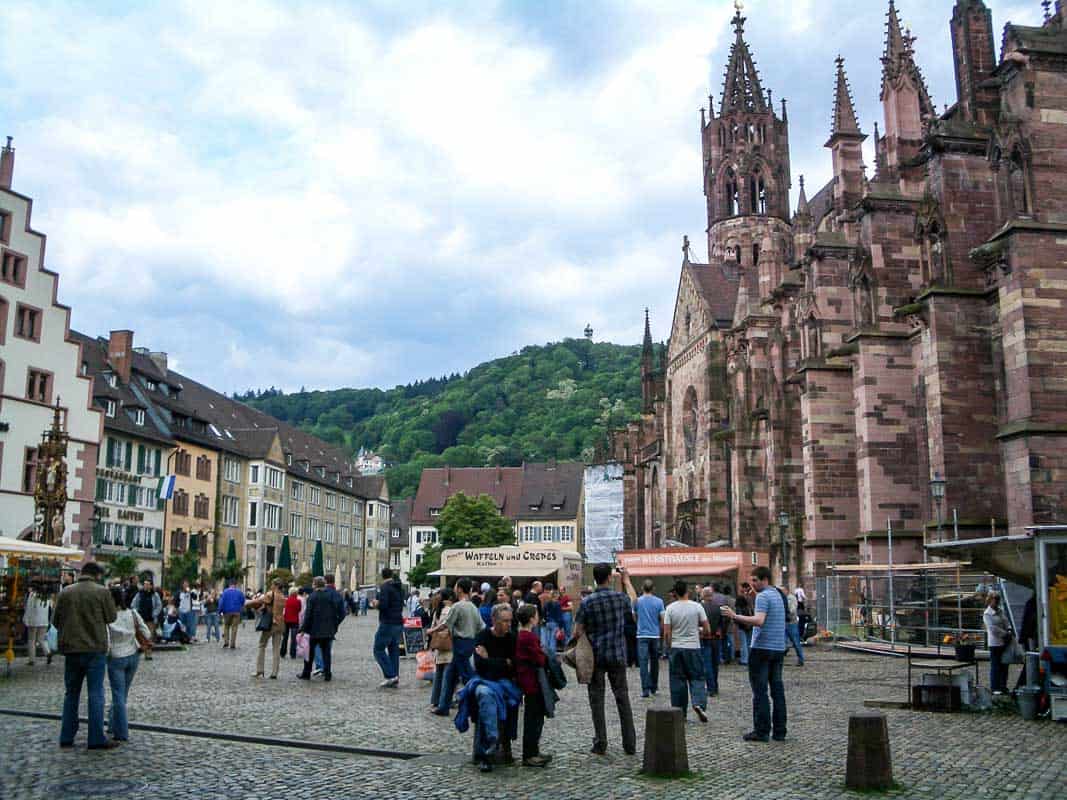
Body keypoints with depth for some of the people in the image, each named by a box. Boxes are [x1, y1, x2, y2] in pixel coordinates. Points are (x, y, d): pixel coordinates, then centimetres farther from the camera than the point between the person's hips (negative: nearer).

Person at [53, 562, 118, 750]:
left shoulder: (65, 593, 2)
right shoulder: (102, 592, -9)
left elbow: (55, 620, 6)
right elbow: (111, 617, -4)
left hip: (71, 649, 4)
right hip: (95, 649, -4)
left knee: (71, 693, 16)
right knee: (96, 694, 0)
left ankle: (66, 737, 17)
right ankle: (96, 739, -1)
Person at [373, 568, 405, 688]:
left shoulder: (385, 587, -11)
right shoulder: (399, 587, 14)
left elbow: (383, 605, -21)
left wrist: (376, 604, -2)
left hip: (388, 624, -8)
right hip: (399, 623, 8)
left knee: (379, 649, -1)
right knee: (394, 650, 10)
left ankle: (390, 676, -12)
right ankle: (395, 680, 8)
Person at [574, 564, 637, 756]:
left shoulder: (587, 602, -9)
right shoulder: (619, 598, -3)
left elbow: (578, 632, -9)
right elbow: (634, 599, 22)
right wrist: (627, 580, 34)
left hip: (596, 656, -2)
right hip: (617, 655, 2)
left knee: (597, 699, 5)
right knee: (622, 698, 9)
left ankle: (600, 744, 5)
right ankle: (630, 744, 11)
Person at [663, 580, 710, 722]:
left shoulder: (670, 608, -5)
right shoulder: (697, 607, -5)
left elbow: (666, 633, -5)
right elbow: (707, 631, -2)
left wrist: (669, 648, 10)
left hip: (676, 648, 1)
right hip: (693, 647, -1)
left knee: (678, 680, 8)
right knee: (696, 678, 8)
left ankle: (679, 712, 10)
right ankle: (699, 703, -14)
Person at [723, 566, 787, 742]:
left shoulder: (763, 596, -13)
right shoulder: (778, 594, 16)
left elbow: (759, 621, -26)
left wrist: (735, 616, -25)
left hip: (762, 648, -9)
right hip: (779, 648, 9)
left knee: (760, 691, -3)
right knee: (777, 689, 9)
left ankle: (761, 731, -2)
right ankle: (779, 731, 12)